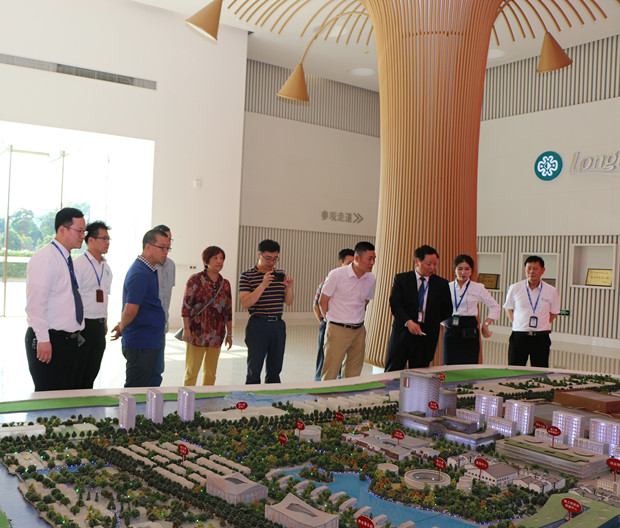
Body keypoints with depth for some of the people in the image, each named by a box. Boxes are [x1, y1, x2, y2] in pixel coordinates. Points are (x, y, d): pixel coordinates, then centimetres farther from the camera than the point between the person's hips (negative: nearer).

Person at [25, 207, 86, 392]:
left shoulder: (67, 259, 14)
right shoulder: (44, 258, -13)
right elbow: (35, 303, -19)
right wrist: (43, 340, -22)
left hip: (69, 340, 9)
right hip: (49, 342, -9)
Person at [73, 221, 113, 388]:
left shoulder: (106, 267, 13)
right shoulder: (79, 264, -11)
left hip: (99, 326, 7)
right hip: (82, 325, -7)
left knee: (91, 374, 13)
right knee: (77, 374, 1)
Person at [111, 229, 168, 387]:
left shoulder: (147, 271, 15)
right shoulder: (141, 274, -19)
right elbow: (130, 310, -23)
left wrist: (121, 327, 17)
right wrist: (122, 328, -6)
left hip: (149, 342, 10)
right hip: (141, 344, -10)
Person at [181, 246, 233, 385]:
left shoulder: (225, 284, 9)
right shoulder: (196, 280, -4)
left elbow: (228, 311, 13)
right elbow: (186, 306, -6)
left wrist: (229, 334, 13)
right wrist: (186, 329, -11)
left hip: (217, 335, 4)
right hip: (197, 333, -4)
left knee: (210, 373, 11)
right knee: (191, 371, 0)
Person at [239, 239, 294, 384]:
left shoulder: (281, 275, 10)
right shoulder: (247, 276, -4)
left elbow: (289, 302, 11)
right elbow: (245, 303, -15)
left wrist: (289, 287, -9)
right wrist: (263, 285, -24)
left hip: (278, 325, 5)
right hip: (258, 325, -5)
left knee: (275, 371, 11)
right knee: (254, 371, 0)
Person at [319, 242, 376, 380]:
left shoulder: (370, 278, 5)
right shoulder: (337, 275, -11)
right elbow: (322, 302, -2)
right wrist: (333, 321, 6)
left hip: (359, 331, 5)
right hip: (338, 331, -5)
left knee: (353, 376, 9)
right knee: (330, 376, -4)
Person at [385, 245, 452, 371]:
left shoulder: (442, 284, 7)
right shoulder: (401, 279, 2)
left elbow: (447, 310, 13)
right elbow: (395, 305, -7)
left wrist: (430, 322, 3)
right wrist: (408, 322, -22)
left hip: (427, 336, 1)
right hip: (402, 333, -1)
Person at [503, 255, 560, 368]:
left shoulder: (551, 291, 2)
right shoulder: (515, 288, 2)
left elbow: (554, 313, 14)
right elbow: (508, 308, 14)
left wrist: (541, 325, 6)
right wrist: (516, 323, 5)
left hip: (541, 338, 0)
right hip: (519, 336, 0)